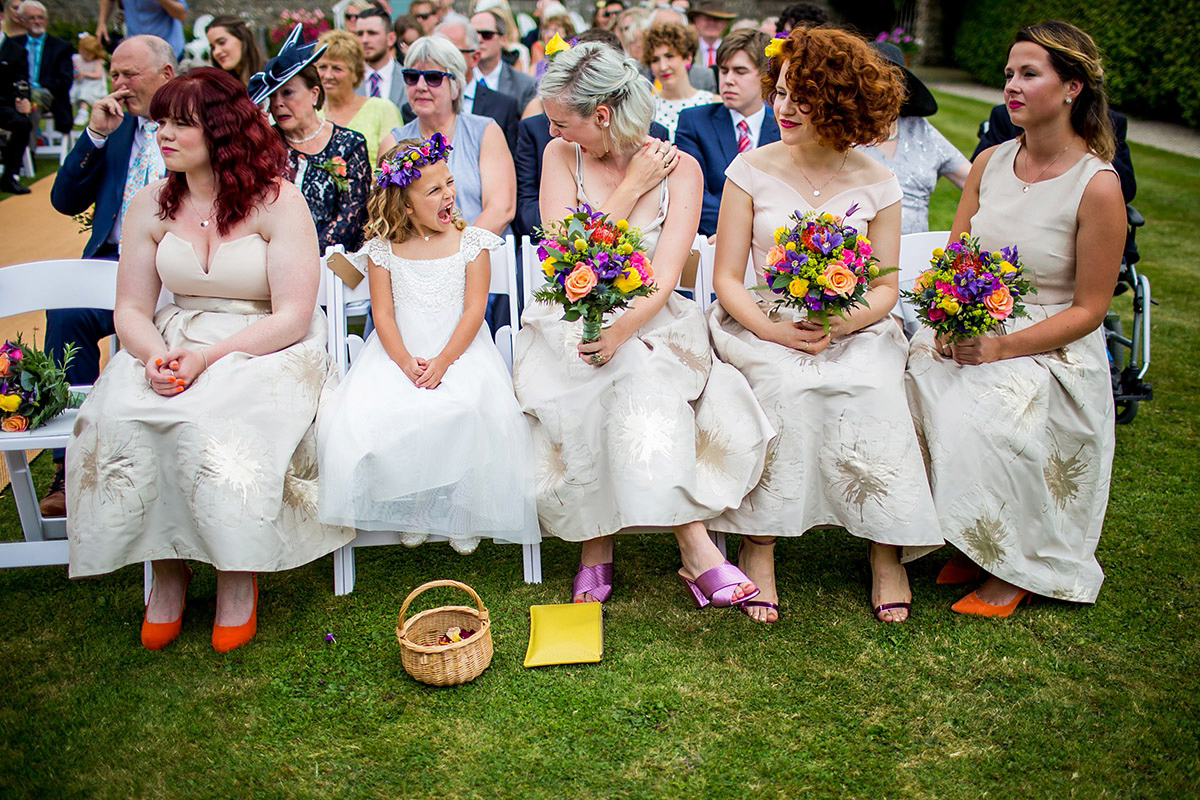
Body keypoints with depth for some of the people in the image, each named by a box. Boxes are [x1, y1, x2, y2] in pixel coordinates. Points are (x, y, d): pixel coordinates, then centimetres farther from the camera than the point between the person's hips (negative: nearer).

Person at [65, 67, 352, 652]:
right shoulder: (151, 205, 7)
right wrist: (154, 353, -16)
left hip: (264, 351, -4)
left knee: (207, 424, -34)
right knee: (117, 418, -25)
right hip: (174, 343, 5)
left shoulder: (276, 201, -8)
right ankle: (166, 568, -9)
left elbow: (292, 317, -13)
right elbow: (131, 309, 8)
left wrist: (208, 357, -22)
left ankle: (237, 575, -13)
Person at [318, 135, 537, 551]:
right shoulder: (383, 251, 5)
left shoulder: (471, 242, 3)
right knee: (364, 412, -24)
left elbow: (473, 310, -4)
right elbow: (383, 315, 1)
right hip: (398, 354, 2)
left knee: (467, 411, -31)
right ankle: (409, 505, -3)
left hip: (459, 351, -1)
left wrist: (443, 361, -17)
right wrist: (406, 362, -17)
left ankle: (463, 513, -8)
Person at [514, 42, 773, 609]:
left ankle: (597, 548, -25)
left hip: (649, 323, 0)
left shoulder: (679, 168, -4)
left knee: (641, 382, -34)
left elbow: (663, 280, -13)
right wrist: (633, 187, -11)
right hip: (571, 323, 0)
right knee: (642, 385, -31)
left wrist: (620, 333, -31)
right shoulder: (560, 156, 2)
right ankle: (696, 548, -28)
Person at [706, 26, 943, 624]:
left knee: (872, 388, -30)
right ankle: (758, 546, -22)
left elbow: (885, 288, 4)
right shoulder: (751, 170, 1)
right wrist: (776, 330, -18)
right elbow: (727, 279, 0)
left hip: (851, 328, 1)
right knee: (788, 387, -33)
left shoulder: (876, 184, 3)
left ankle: (886, 548, -16)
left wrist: (841, 323, -17)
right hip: (760, 325, -1)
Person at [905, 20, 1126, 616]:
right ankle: (968, 544, -2)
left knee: (979, 419, -31)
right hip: (972, 331, 5)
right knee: (907, 383, -23)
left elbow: (1089, 309, -9)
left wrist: (1000, 348, -20)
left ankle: (1018, 565, -3)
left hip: (1052, 350, -5)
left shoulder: (1097, 185, -11)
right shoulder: (990, 163, 5)